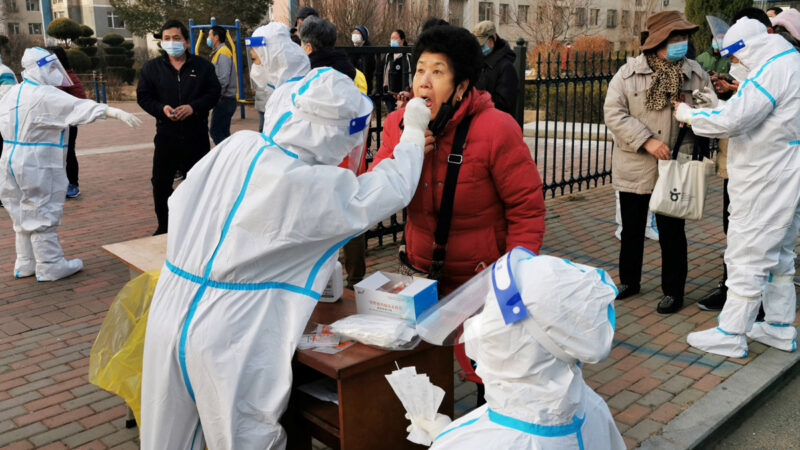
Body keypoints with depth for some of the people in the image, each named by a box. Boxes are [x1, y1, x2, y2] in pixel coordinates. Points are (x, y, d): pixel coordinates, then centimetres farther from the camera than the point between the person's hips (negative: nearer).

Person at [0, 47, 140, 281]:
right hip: (37, 167, -9)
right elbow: (79, 107, -30)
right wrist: (116, 112, -38)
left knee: (25, 215, 19)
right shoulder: (45, 95, -19)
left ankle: (26, 263, 30)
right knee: (43, 216, 2)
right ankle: (50, 267, 12)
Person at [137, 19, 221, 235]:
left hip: (196, 136, -1)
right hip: (166, 135, 1)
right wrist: (162, 108, -15)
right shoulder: (151, 67, 5)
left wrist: (194, 107, -16)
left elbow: (214, 93, 0)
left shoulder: (203, 66, 4)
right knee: (161, 183, 4)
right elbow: (143, 96, 4)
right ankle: (164, 227, 19)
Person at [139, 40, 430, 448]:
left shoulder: (237, 146, -1)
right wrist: (413, 131, 11)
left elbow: (180, 203, 11)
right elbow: (394, 189, -4)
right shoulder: (316, 188, -16)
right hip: (232, 342, -6)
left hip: (167, 320, 6)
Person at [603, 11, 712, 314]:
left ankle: (673, 291, 22)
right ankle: (629, 281, 35)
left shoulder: (696, 73, 1)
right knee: (631, 228, 15)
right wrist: (647, 140, -20)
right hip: (634, 168, 0)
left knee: (671, 232, 6)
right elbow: (613, 113, -12)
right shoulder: (628, 73, -5)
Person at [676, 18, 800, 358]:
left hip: (764, 185, -10)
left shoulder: (772, 71, -19)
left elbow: (732, 120, -25)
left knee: (747, 259, -4)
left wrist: (691, 115, -9)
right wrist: (707, 113, 5)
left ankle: (730, 336, 4)